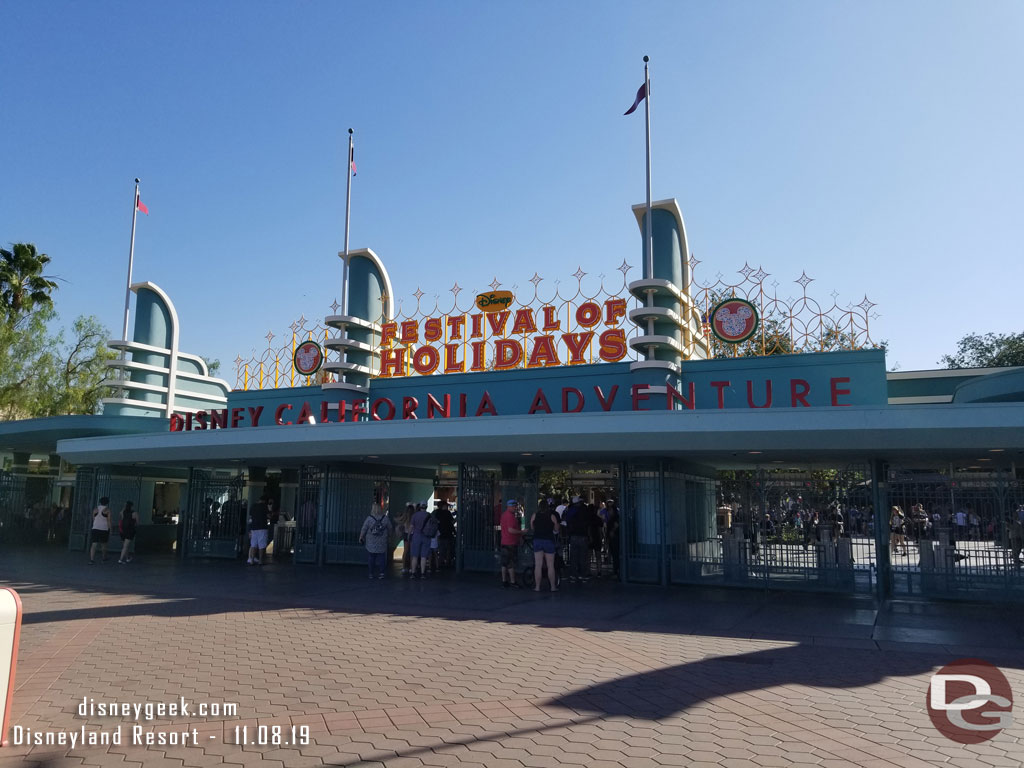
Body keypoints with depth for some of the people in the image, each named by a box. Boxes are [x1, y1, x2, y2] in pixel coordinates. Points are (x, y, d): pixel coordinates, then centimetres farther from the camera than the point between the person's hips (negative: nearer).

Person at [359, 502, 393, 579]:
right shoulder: (385, 518, -3)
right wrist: (389, 536, 25)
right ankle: (381, 573, -2)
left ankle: (371, 574, 11)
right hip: (382, 544, 1)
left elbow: (364, 529, -5)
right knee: (381, 558, 6)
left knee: (371, 558, 8)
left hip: (371, 544, -1)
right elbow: (390, 528, 7)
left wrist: (361, 538, 10)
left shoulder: (369, 518, -9)